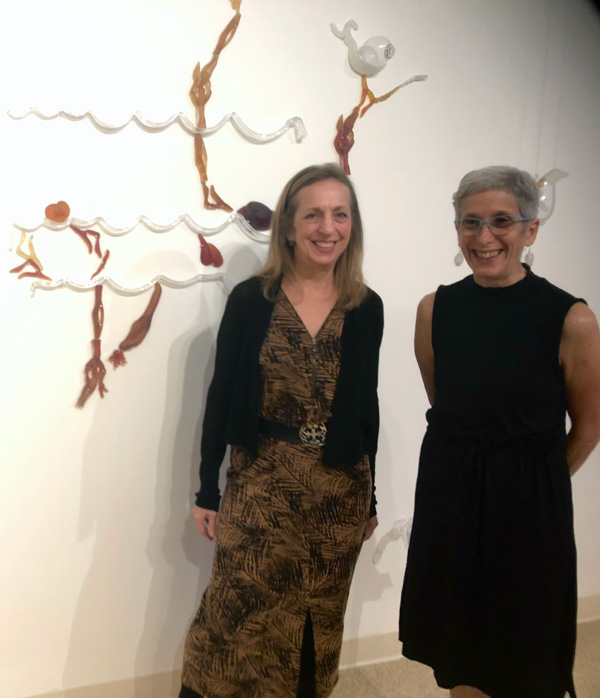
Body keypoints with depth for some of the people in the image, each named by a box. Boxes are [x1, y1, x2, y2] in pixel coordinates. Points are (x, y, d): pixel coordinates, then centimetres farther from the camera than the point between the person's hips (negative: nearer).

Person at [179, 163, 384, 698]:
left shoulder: (367, 309, 0)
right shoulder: (250, 300, -7)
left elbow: (366, 405, 6)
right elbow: (221, 397, -2)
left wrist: (370, 496, 10)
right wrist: (207, 491, -1)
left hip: (339, 485, 2)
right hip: (262, 481, -2)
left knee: (320, 614, 17)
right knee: (238, 612, 5)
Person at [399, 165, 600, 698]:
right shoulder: (435, 309, -5)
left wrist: (529, 481, 7)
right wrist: (468, 468, 11)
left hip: (528, 505, -3)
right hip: (446, 494, 3)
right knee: (459, 637, 19)